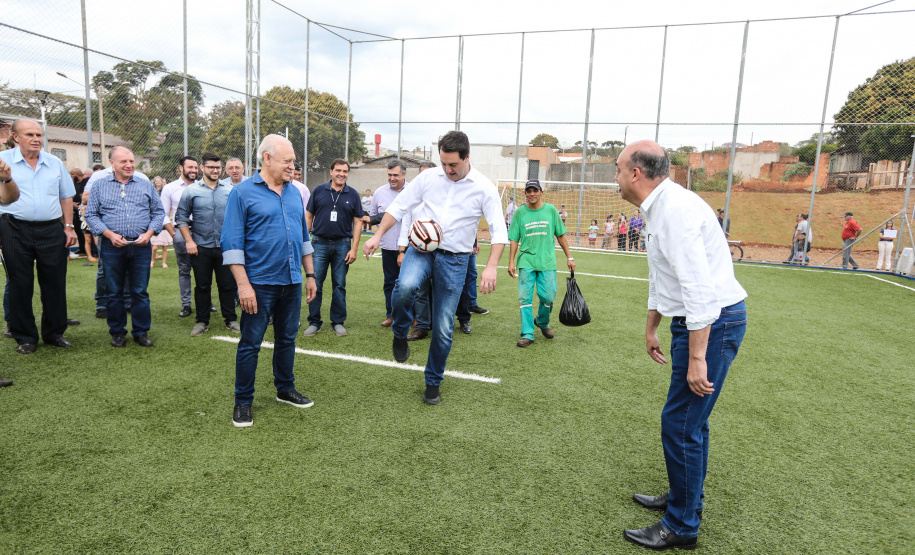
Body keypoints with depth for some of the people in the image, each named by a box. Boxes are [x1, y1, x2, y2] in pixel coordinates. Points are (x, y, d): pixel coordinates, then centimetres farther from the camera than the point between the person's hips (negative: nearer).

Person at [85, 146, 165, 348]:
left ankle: (141, 332, 13)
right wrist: (110, 234, -10)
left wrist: (149, 233, -6)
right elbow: (91, 215, 5)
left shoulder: (146, 185, 10)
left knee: (140, 291, 3)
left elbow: (158, 212, 10)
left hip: (141, 247, 0)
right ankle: (117, 332, 19)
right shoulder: (100, 186, 8)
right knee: (114, 292, 7)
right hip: (112, 247, 0)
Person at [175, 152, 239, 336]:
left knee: (228, 285, 5)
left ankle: (231, 320, 17)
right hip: (201, 248, -1)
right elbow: (181, 217, 4)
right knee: (202, 286, 7)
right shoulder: (191, 191, 2)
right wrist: (189, 241, -4)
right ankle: (202, 321, 19)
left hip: (225, 247, 1)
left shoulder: (230, 191, 5)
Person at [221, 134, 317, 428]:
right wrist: (243, 284, -17)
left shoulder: (294, 193, 10)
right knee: (250, 344, 4)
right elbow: (232, 243, -11)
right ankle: (243, 402, 18)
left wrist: (310, 275, 14)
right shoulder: (243, 192, -7)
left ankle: (285, 389, 33)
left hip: (292, 283, 6)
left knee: (287, 339, 16)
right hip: (259, 284, -5)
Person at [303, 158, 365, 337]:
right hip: (320, 243, 0)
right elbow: (309, 216, 8)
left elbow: (357, 222, 5)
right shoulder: (318, 191, 4)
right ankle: (314, 322, 13)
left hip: (342, 245, 0)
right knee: (315, 283, 1)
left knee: (339, 285, 7)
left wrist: (354, 249, -2)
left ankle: (338, 322, 18)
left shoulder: (353, 195, 5)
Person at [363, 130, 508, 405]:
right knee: (404, 287, -34)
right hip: (421, 248, 1)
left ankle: (433, 384, 25)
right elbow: (398, 207, 9)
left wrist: (491, 267, -19)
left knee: (443, 329, 2)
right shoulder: (428, 177, 3)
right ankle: (399, 335, -2)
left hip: (454, 259, -1)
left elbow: (499, 231, -6)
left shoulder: (484, 188, -3)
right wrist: (377, 236, -3)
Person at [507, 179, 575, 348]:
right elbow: (514, 239, 5)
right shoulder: (520, 212, 4)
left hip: (547, 262, 0)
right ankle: (527, 334, 4)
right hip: (526, 262, 0)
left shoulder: (551, 210, 5)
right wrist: (511, 262, -1)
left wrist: (569, 257, 7)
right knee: (525, 298, -4)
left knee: (548, 297, -1)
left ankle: (543, 322, 28)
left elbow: (561, 235, 9)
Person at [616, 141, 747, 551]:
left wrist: (696, 358, -25)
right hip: (695, 320, 11)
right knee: (690, 420, 20)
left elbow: (699, 287, -26)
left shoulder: (676, 209, -20)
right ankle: (684, 497, 38)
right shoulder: (661, 208, 14)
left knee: (680, 424, -3)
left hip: (712, 322, -10)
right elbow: (660, 277, 23)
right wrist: (651, 329, 30)